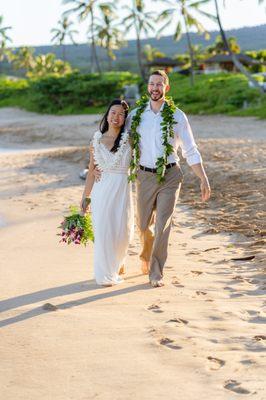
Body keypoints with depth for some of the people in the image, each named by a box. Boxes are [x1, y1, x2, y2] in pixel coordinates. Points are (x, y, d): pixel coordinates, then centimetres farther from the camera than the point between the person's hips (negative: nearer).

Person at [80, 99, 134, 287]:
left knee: (122, 232, 3)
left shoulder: (129, 140, -1)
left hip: (123, 190, -1)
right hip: (102, 190, 1)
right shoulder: (97, 140, 5)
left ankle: (117, 263, 35)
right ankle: (105, 274, 16)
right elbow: (92, 170, 10)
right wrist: (86, 196, 10)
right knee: (103, 231, 0)